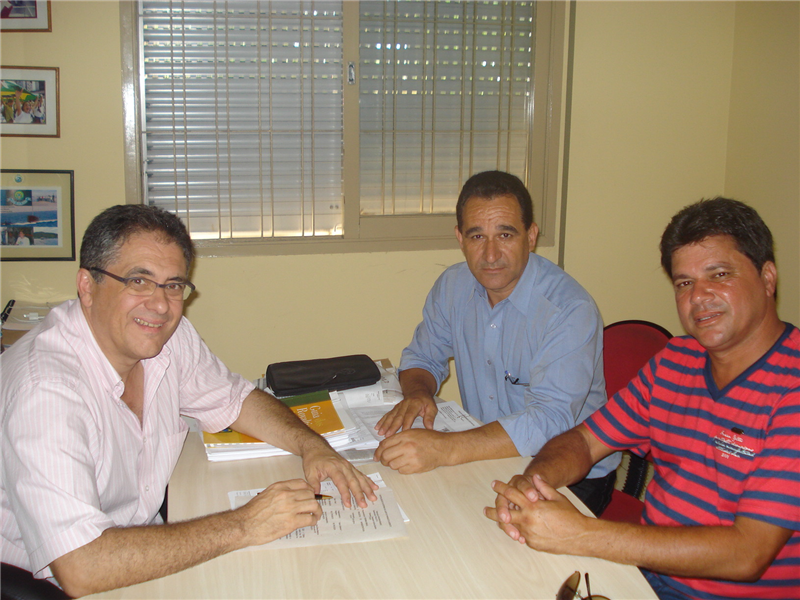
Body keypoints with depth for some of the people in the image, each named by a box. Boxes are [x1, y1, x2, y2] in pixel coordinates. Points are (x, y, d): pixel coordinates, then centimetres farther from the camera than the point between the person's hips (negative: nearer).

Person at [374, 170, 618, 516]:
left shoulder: (570, 310, -22)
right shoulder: (453, 287, -1)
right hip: (490, 458, 5)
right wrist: (418, 394, -12)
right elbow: (423, 357, 13)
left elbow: (548, 421, -33)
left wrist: (444, 449, -44)